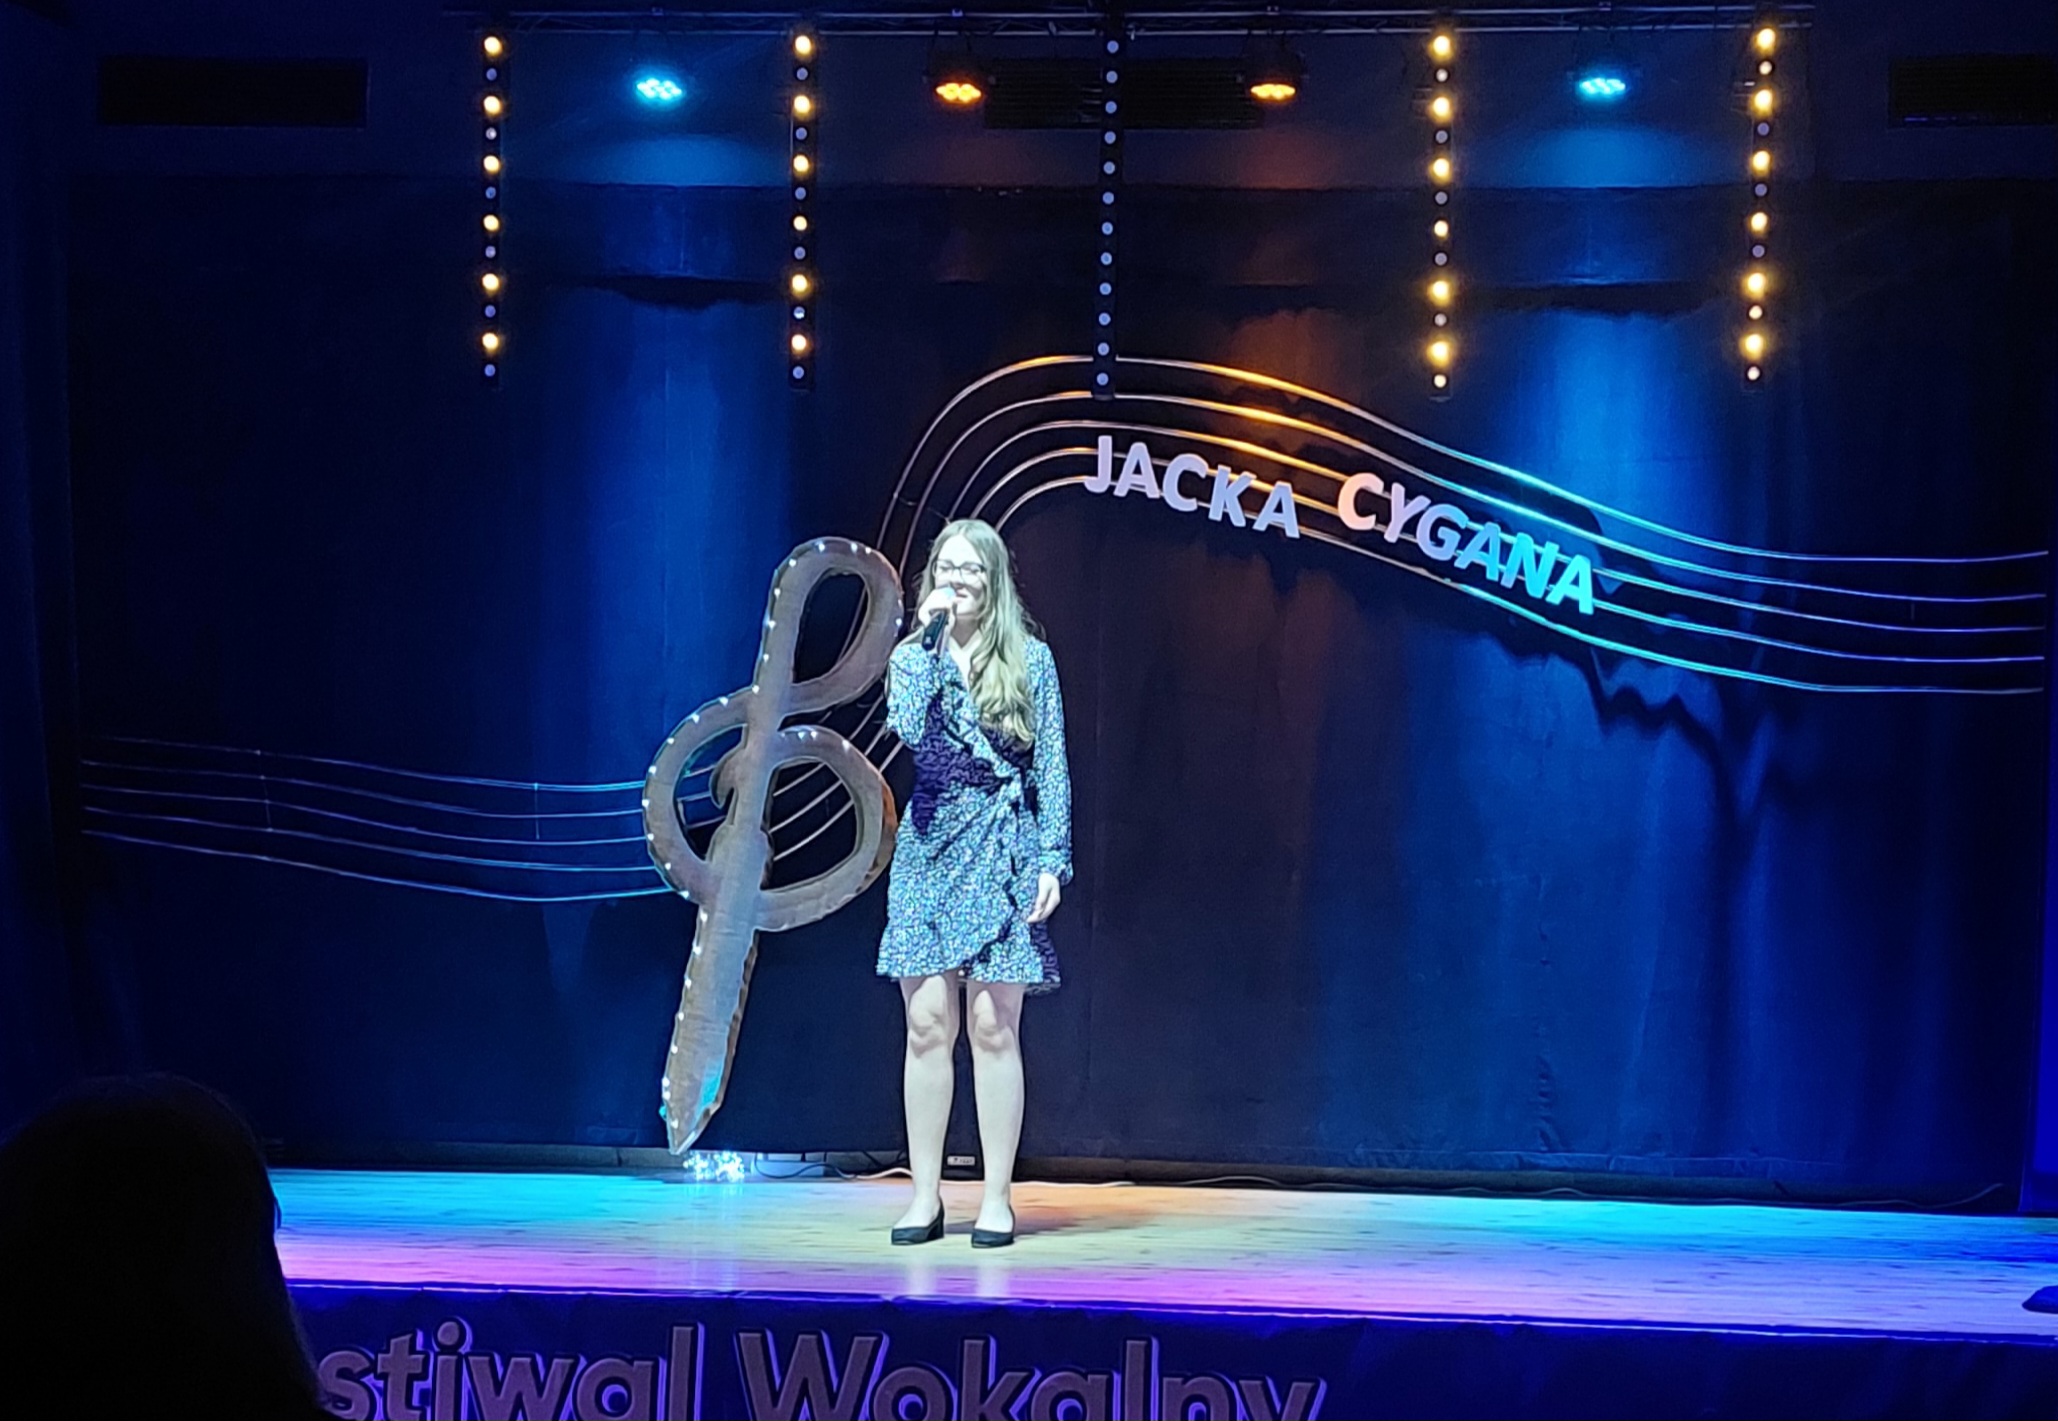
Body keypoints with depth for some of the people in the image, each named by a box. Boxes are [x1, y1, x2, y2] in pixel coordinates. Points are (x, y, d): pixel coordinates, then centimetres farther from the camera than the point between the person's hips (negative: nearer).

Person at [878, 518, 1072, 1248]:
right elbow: (908, 726, -12)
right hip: (929, 846, 2)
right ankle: (925, 1194, 4)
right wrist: (930, 638, -9)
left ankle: (998, 1196, 1)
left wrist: (1053, 858, -4)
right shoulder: (912, 655, 9)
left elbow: (1051, 765, 4)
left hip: (1004, 851, -2)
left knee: (993, 1027, -3)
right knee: (927, 1023, -1)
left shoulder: (1031, 659, 6)